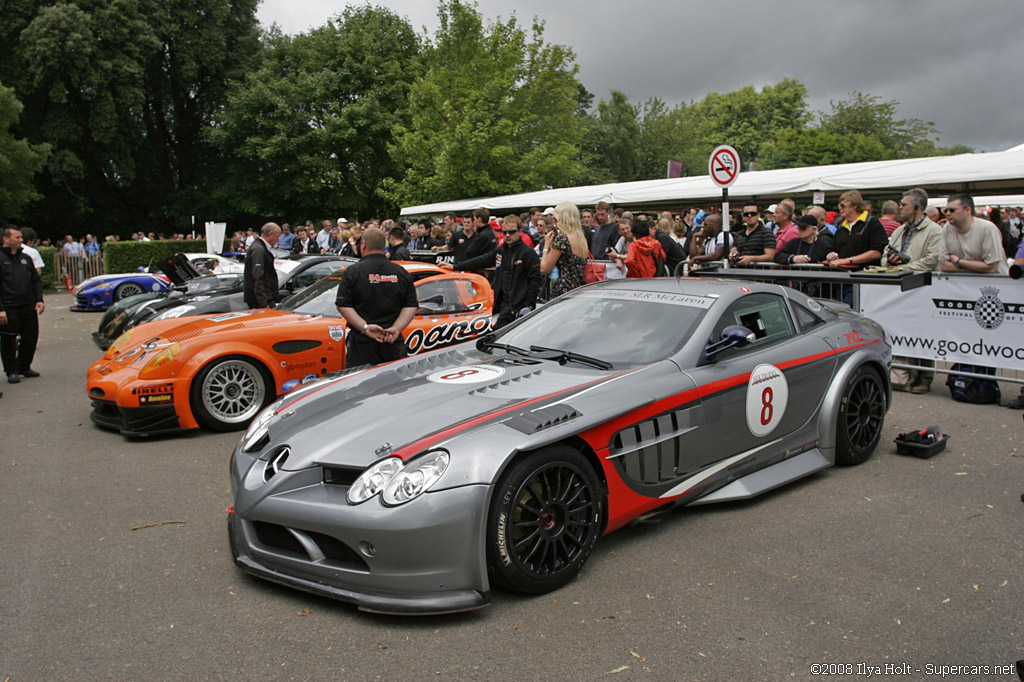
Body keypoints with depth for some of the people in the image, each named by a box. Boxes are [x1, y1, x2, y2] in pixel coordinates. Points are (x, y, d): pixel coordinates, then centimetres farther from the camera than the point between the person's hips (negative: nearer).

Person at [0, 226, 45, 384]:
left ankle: (24, 367, 26)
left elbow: (36, 280, 19)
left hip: (28, 307, 6)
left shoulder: (25, 258, 14)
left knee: (31, 338, 10)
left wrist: (39, 300, 6)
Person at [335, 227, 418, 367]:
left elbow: (343, 305, -7)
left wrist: (365, 327, -11)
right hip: (394, 344, 3)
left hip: (362, 342, -3)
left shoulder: (352, 272, 1)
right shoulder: (402, 273, 9)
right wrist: (396, 328, -6)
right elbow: (411, 306, 3)